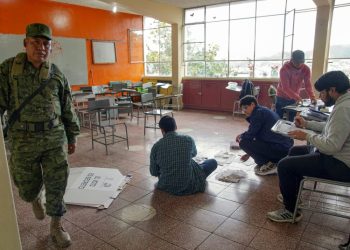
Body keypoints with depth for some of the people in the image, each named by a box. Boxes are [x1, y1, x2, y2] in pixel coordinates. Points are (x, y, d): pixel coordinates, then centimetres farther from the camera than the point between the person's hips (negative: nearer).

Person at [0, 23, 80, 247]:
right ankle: (35, 199, 52)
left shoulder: (57, 75, 3)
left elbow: (68, 109, 9)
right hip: (23, 141, -1)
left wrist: (72, 136, 12)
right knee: (28, 188, 13)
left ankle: (56, 226, 24)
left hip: (55, 138, 1)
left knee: (57, 184, 3)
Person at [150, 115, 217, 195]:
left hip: (166, 187, 3)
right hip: (189, 186, -2)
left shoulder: (156, 146, -11)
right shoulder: (188, 140, -12)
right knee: (213, 162, 20)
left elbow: (154, 172, 0)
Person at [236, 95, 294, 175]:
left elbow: (250, 135, -14)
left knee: (243, 142, -9)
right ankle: (273, 162, 16)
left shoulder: (258, 112, -9)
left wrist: (241, 136, 9)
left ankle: (270, 165, -1)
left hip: (280, 149, -10)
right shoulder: (264, 111, 20)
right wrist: (249, 153, 27)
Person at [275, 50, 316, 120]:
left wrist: (312, 97, -27)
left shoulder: (306, 69, -8)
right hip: (282, 98, -3)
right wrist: (297, 97, -38)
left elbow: (308, 85, -10)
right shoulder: (284, 68, -20)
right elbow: (285, 88, -26)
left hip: (295, 99, 3)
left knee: (292, 121, 4)